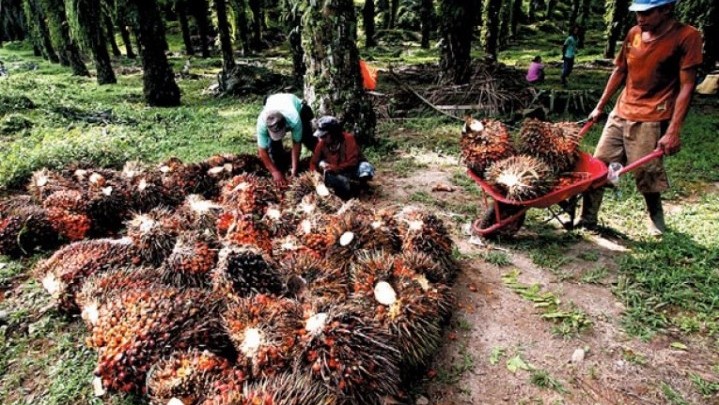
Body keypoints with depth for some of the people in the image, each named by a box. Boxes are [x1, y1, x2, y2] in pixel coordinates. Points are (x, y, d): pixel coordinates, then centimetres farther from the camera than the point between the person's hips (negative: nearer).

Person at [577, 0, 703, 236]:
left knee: (646, 175, 2)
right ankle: (588, 219, 15)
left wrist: (673, 131, -18)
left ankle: (656, 217, 30)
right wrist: (600, 107, 15)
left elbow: (686, 86, -12)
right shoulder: (634, 33, 6)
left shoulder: (687, 36, -9)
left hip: (651, 120, -5)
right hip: (620, 113, 5)